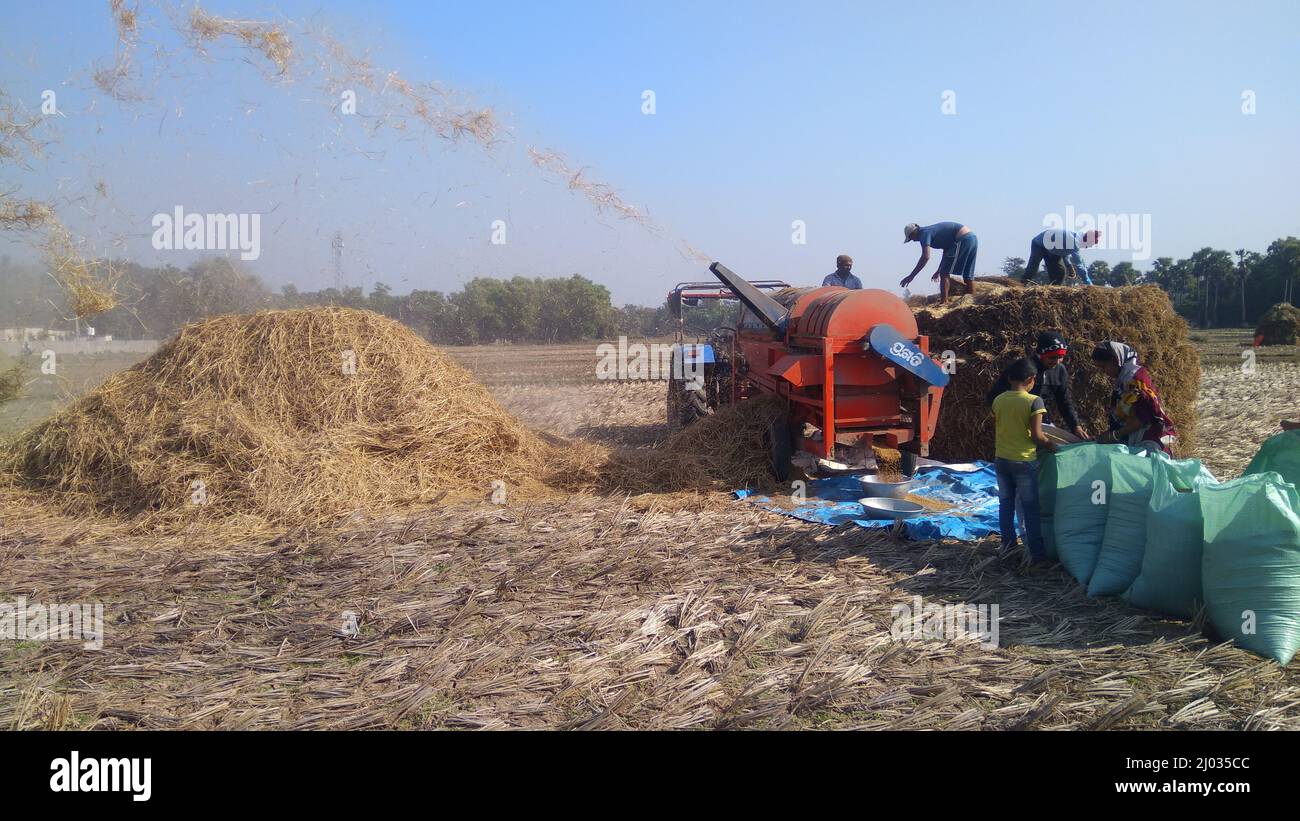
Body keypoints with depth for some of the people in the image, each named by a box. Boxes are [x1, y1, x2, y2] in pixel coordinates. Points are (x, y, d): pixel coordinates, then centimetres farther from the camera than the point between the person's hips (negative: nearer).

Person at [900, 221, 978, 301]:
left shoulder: (924, 233, -4)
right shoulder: (933, 230, 25)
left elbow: (925, 257, -18)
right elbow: (947, 252, 34)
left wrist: (911, 276, -18)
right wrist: (938, 271, 40)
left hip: (962, 240, -9)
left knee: (945, 273, -4)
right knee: (968, 276, 13)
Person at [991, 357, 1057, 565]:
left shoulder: (998, 400, 1)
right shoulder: (1034, 401, -13)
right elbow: (1037, 436, -15)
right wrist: (1052, 447, 1)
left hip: (1001, 459, 5)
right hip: (1024, 461, -4)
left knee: (1006, 503, 16)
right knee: (1030, 507, 3)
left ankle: (1008, 544, 23)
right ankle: (1037, 553, 6)